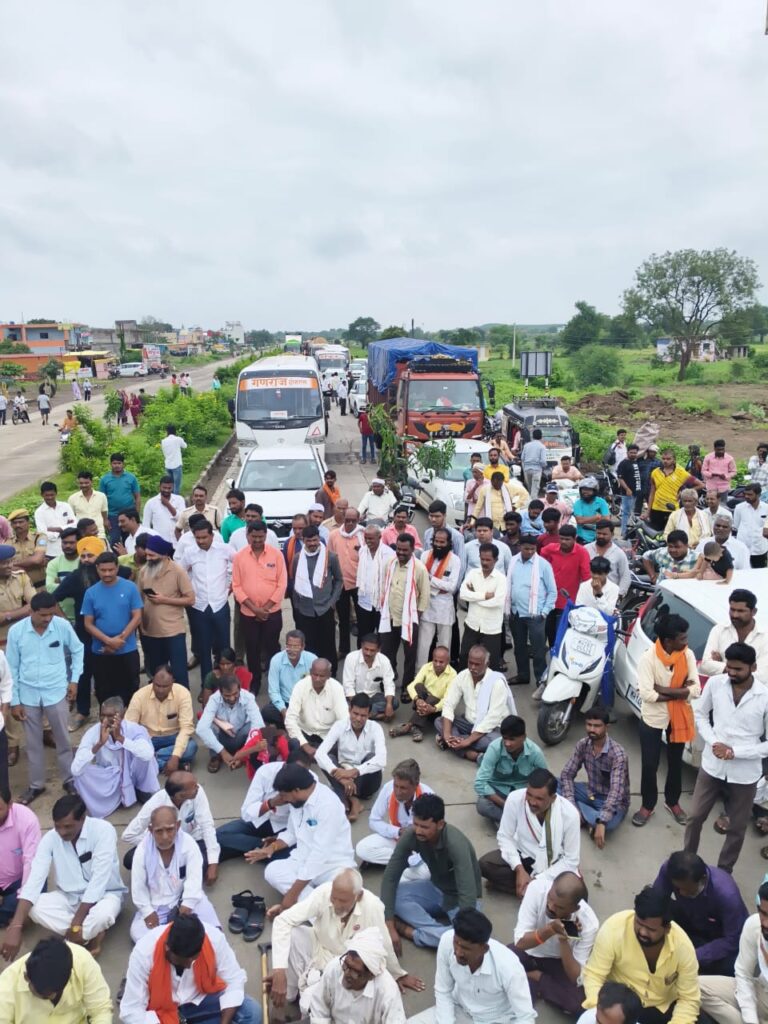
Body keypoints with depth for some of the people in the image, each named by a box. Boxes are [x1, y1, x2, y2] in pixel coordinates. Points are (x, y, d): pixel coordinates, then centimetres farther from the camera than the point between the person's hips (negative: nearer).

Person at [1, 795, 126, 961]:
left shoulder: (103, 831, -26)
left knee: (102, 914, -40)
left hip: (103, 894, -5)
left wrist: (76, 924, -29)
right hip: (69, 897, 5)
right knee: (34, 907, -25)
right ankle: (92, 934, -14)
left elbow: (99, 879, -28)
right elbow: (35, 878, -22)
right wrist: (15, 927, -33)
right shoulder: (50, 838, -14)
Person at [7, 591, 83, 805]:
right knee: (33, 742, 14)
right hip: (28, 695, 1)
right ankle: (36, 784, 30)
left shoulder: (63, 625, -13)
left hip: (56, 692, -1)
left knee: (62, 739, 10)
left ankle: (69, 779, 28)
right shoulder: (16, 631, -12)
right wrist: (14, 701, -1)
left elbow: (77, 650, 5)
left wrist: (74, 679, 0)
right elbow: (12, 668, -3)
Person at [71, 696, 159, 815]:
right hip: (108, 780, 1)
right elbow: (75, 769, -31)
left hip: (130, 776, -1)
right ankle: (115, 798, -5)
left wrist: (120, 738, -47)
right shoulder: (93, 732, -20)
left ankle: (143, 791, -4)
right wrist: (99, 743, -42)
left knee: (144, 755, -30)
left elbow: (148, 754, -42)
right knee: (80, 773, -28)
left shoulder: (134, 729, -22)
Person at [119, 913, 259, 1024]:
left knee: (252, 1012, -20)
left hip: (201, 997, 2)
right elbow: (130, 1012, -24)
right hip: (159, 1010, -1)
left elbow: (235, 980, -15)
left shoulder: (214, 937, -26)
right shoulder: (144, 952, -30)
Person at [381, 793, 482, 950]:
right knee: (392, 895, -20)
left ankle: (409, 931, -16)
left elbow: (467, 896, -39)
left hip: (459, 897, -4)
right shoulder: (410, 836, -22)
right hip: (435, 888, 4)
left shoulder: (455, 844, -36)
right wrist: (390, 925, -24)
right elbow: (390, 877, -17)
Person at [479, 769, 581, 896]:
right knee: (485, 864, -23)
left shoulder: (570, 814, -27)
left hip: (555, 863, -2)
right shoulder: (515, 799, -26)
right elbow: (504, 837, -12)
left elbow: (571, 860, -18)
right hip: (523, 855, 2)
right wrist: (519, 869, -25)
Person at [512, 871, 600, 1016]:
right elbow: (520, 941, -26)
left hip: (560, 961, 1)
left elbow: (577, 978, -24)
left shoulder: (589, 923, -29)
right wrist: (550, 929, -42)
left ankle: (537, 977, 0)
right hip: (529, 951, -1)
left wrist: (564, 941, -38)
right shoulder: (537, 888, -31)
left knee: (581, 1003, -25)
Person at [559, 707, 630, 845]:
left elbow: (616, 791, -37)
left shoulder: (618, 754, -27)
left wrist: (601, 822, -48)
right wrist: (572, 805, -25)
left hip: (613, 801, -4)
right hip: (590, 792, 5)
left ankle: (585, 817, -7)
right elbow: (566, 775, -8)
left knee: (608, 823, -38)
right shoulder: (582, 745, -10)